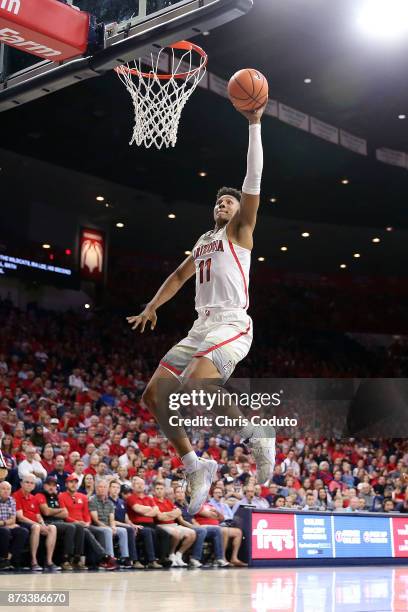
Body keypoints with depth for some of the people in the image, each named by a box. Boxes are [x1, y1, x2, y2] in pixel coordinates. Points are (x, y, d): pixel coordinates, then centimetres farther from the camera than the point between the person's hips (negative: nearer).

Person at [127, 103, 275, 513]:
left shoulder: (239, 231, 6)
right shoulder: (203, 243, 26)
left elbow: (253, 179, -5)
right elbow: (179, 276, 39)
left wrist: (254, 124, -8)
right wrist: (152, 306, 29)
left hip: (232, 323, -8)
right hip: (201, 326, 8)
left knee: (195, 385, -32)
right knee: (154, 396, 1)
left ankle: (256, 435, -13)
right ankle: (195, 467, 8)